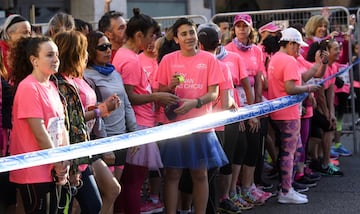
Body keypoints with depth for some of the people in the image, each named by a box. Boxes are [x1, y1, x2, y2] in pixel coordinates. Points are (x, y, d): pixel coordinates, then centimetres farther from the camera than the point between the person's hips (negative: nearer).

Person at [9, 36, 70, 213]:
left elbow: (61, 126, 10)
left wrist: (65, 161, -1)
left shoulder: (51, 86, 11)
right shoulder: (28, 87, -15)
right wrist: (59, 164, -11)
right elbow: (39, 133, -18)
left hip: (53, 170, 8)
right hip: (33, 172, -8)